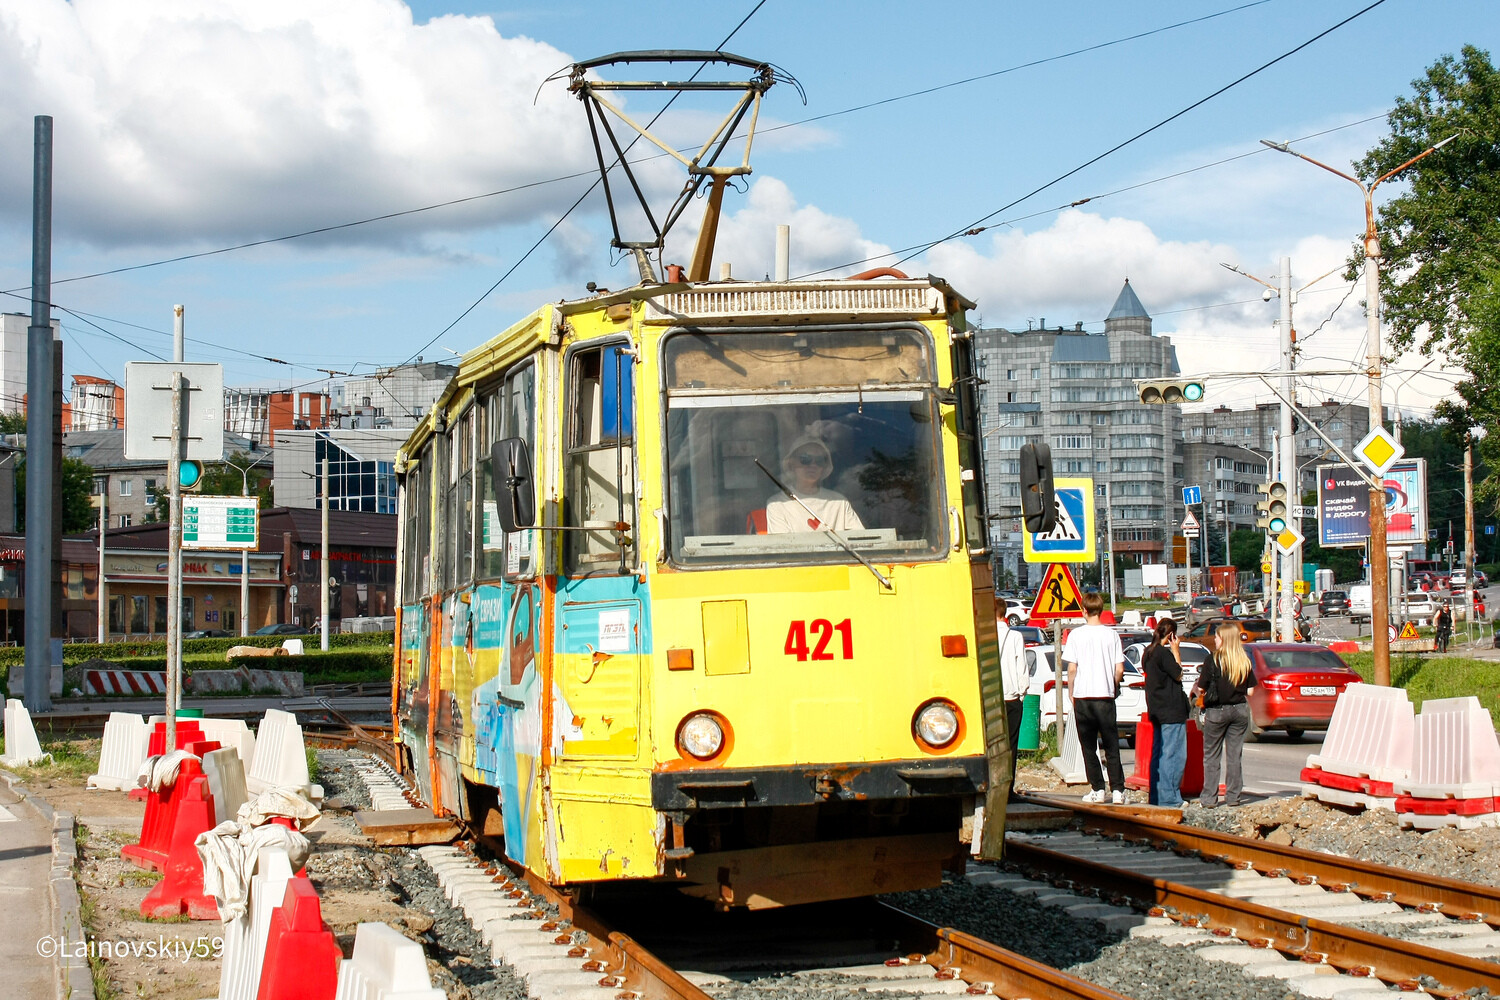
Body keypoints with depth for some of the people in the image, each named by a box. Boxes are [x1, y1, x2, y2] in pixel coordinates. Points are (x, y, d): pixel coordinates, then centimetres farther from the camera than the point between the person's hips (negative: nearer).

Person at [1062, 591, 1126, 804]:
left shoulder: (1076, 635, -4)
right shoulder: (1111, 635, 0)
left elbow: (1072, 669, -6)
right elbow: (1119, 669, -1)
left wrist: (1071, 694, 7)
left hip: (1082, 697, -1)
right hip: (1105, 696, 1)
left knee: (1089, 747, 7)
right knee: (1111, 747, 6)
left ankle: (1097, 790, 4)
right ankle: (1117, 790, -1)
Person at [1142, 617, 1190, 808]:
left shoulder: (1149, 652, 12)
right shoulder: (1163, 653, -15)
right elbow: (1178, 675, -11)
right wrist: (1176, 651, -7)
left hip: (1156, 711, 10)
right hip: (1171, 712, -10)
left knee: (1158, 754, 14)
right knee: (1174, 755, -7)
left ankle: (1155, 796, 17)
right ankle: (1169, 797, -10)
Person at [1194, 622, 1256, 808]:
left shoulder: (1214, 660, -10)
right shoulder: (1245, 661, 0)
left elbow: (1201, 688, -10)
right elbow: (1250, 690, 3)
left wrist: (1194, 688, 13)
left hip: (1217, 711, -3)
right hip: (1240, 710, 4)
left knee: (1211, 756, 4)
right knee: (1234, 755, 11)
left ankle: (1209, 798, 2)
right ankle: (1233, 795, 13)